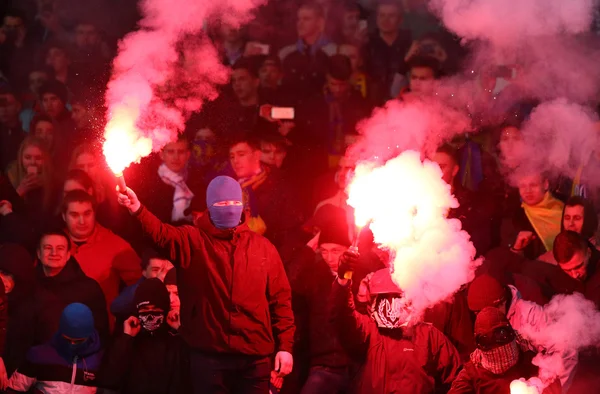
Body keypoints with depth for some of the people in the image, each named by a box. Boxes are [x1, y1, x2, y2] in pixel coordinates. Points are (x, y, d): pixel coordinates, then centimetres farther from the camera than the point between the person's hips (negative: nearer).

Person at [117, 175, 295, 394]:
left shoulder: (263, 247, 10)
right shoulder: (192, 240, 4)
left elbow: (280, 298, 10)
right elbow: (162, 234, -17)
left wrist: (285, 346, 2)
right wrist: (137, 209, -38)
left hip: (255, 357, 2)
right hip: (208, 355, -1)